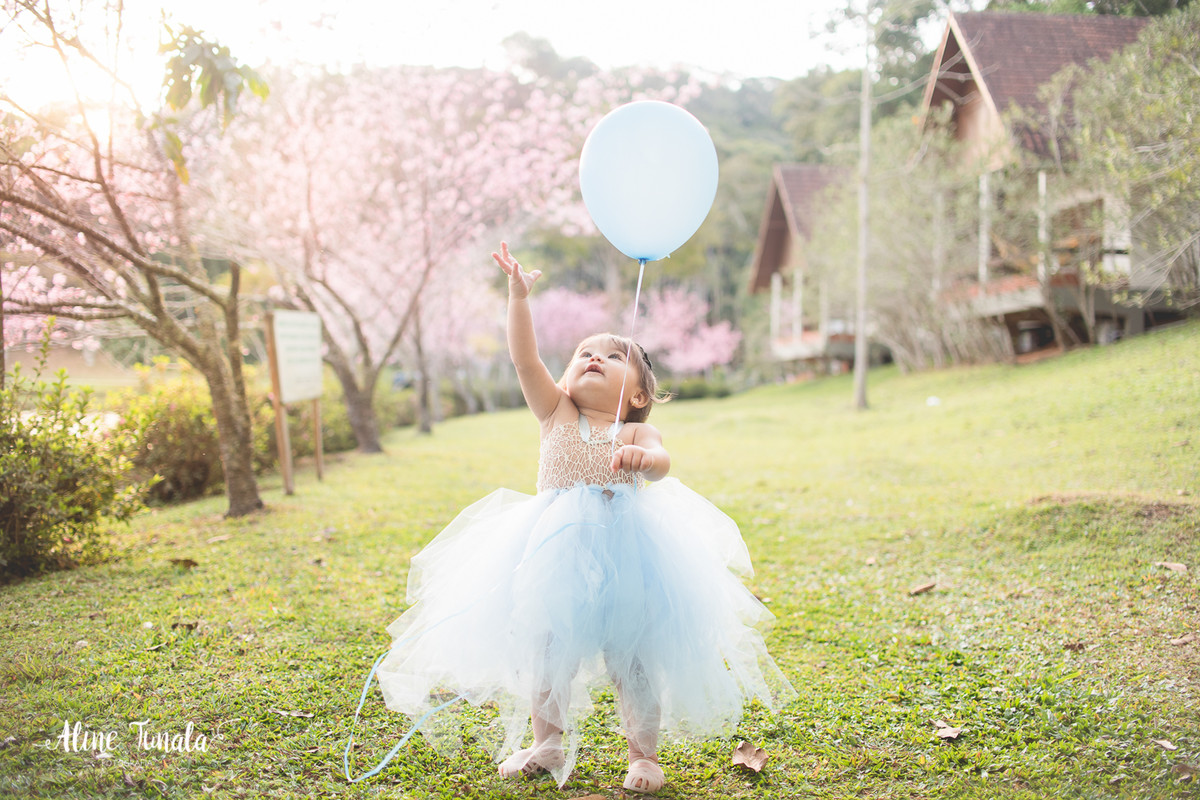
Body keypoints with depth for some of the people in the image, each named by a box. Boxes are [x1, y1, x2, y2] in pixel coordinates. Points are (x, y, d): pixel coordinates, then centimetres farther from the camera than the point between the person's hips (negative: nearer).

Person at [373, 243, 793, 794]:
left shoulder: (636, 433, 1)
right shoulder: (556, 414, 6)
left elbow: (661, 464, -19)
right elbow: (524, 359, -5)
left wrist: (642, 459, -42)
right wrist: (519, 295, -13)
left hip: (622, 549, -2)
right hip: (554, 551, 2)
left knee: (631, 656, 4)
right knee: (546, 648, 13)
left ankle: (643, 753, 22)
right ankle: (547, 743, 34)